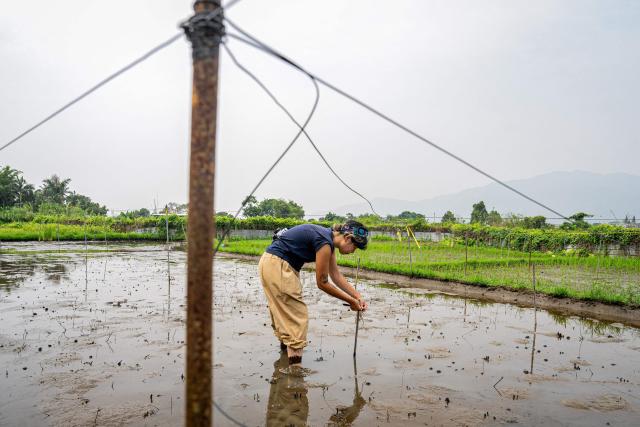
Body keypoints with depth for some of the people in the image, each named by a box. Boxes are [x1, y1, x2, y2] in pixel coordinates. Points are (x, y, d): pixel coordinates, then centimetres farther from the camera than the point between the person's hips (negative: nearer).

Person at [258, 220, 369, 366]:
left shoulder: (329, 240, 8)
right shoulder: (325, 242, -21)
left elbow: (336, 275, 13)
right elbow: (322, 283, -14)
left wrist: (358, 296, 8)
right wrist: (350, 301, -6)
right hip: (277, 266, -10)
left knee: (283, 311, 25)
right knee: (297, 315, -5)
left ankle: (285, 343, 43)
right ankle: (295, 364, -2)